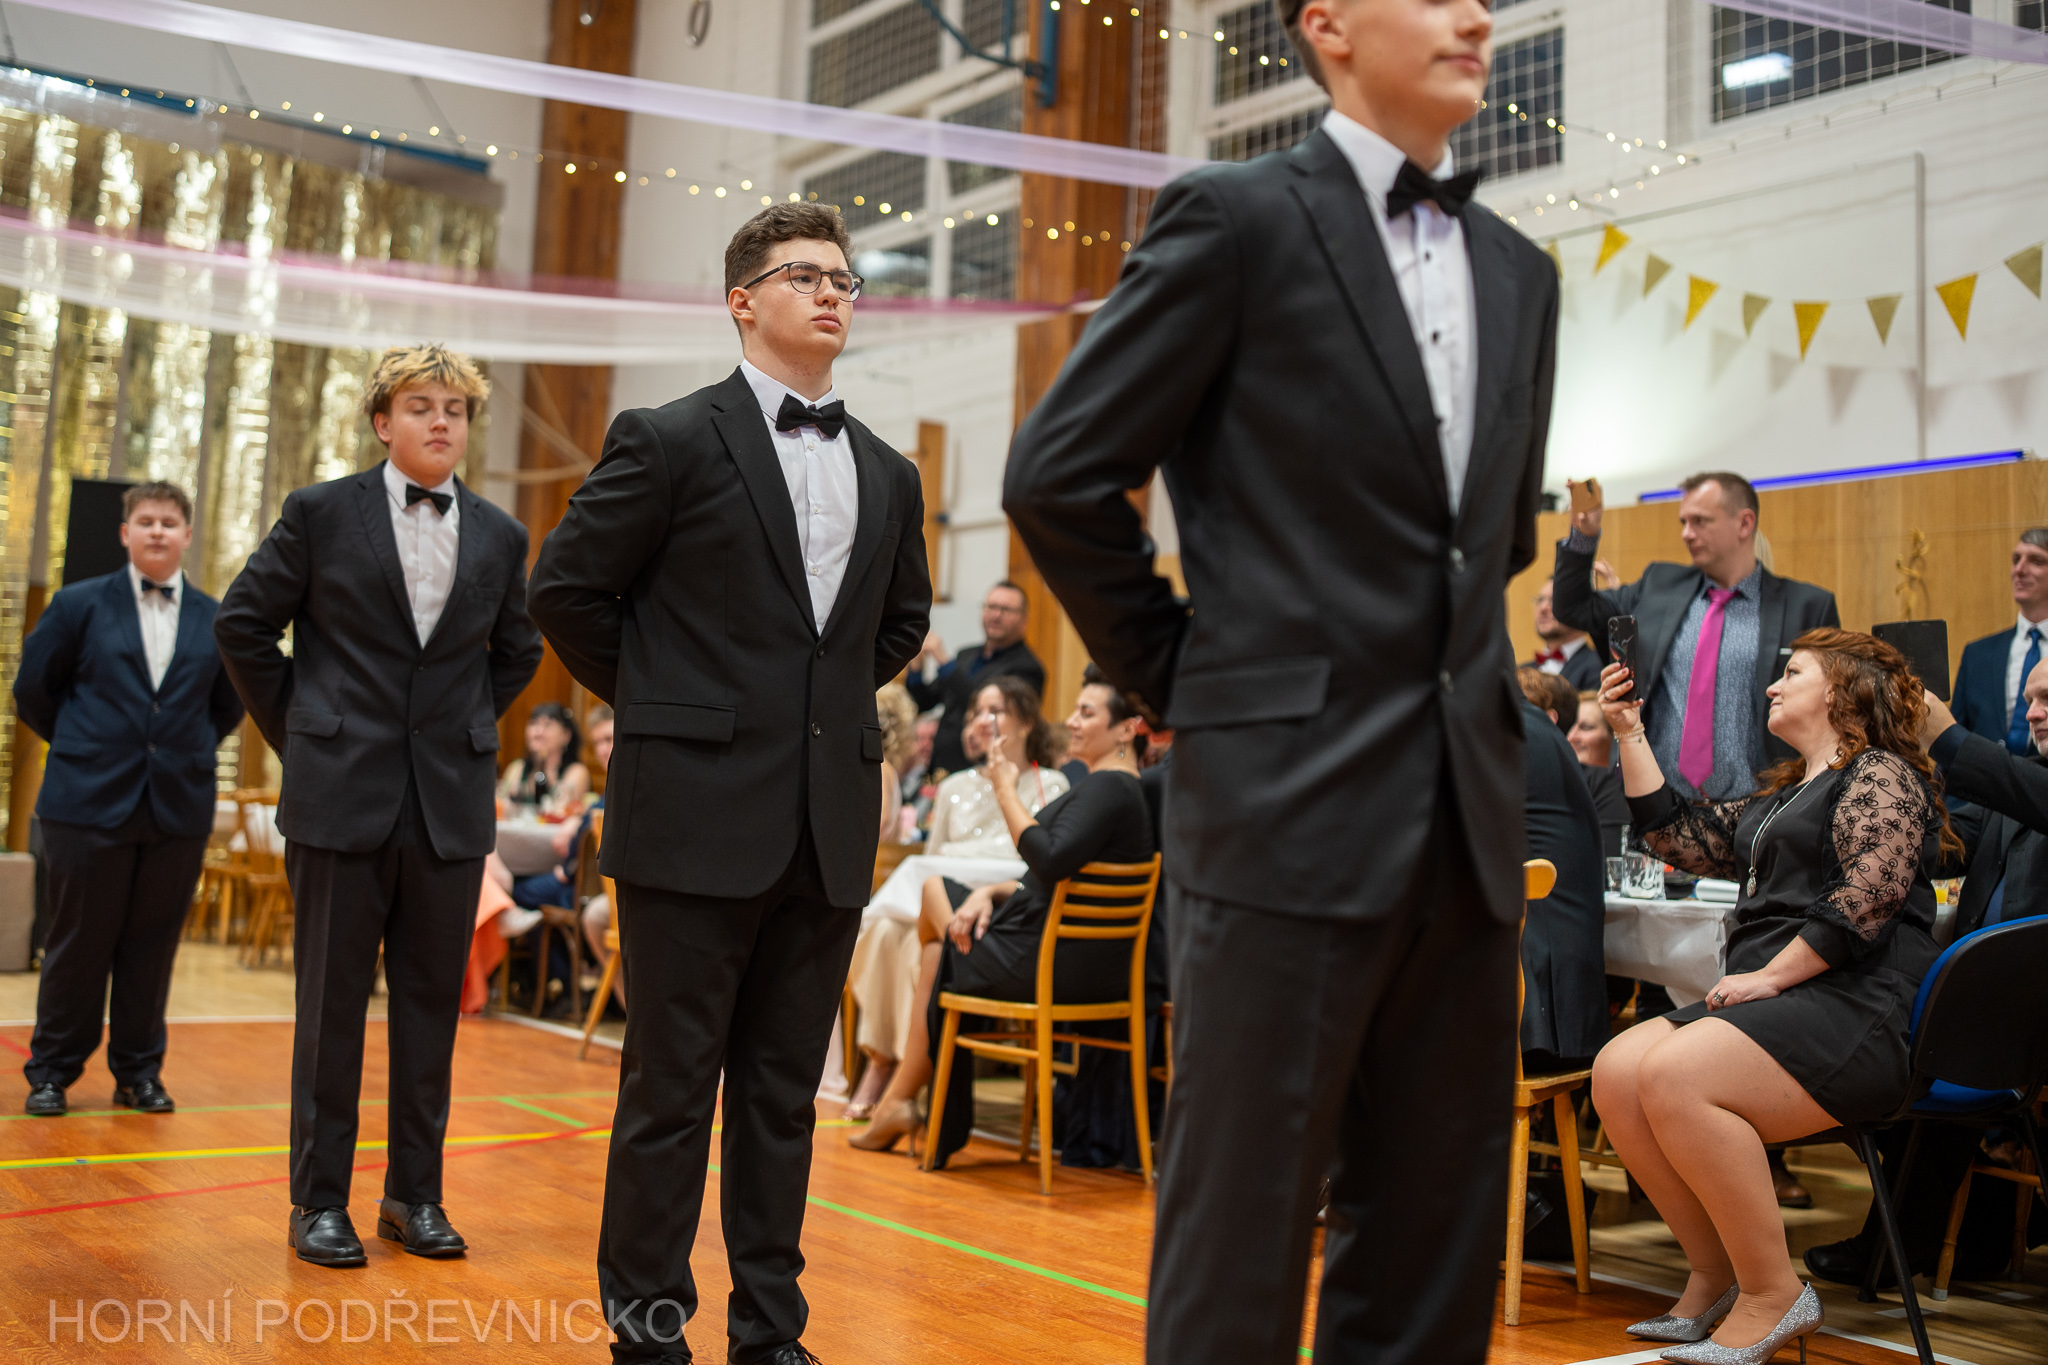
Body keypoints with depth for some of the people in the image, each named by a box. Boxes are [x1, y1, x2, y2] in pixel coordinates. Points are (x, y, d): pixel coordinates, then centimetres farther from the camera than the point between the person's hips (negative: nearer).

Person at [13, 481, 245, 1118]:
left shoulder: (214, 619, 7)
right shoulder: (80, 605, 2)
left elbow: (228, 706, 18)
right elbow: (32, 690, 7)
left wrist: (186, 752, 10)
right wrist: (82, 748, 8)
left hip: (179, 807, 2)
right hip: (91, 803, -2)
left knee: (152, 947, 8)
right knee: (77, 945, 4)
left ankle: (139, 1072, 20)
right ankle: (51, 1071, 18)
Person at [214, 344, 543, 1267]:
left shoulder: (499, 536, 9)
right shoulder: (320, 514, 0)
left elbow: (517, 652, 22)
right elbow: (243, 624, 5)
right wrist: (295, 732, 4)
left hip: (452, 802, 3)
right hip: (342, 796, -3)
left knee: (432, 1004, 8)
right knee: (331, 1004, 4)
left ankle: (414, 1194, 20)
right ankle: (320, 1200, 15)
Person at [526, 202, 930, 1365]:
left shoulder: (889, 475, 13)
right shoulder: (672, 440, -3)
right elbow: (568, 589, -1)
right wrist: (658, 700, 3)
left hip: (831, 823, 5)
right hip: (701, 811, -5)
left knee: (785, 1092, 12)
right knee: (671, 1085, 3)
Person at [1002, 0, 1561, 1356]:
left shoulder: (1518, 270, 16)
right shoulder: (1238, 218, -4)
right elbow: (1059, 477, -6)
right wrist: (1188, 687, -2)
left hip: (1472, 811, 6)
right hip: (1291, 800, -6)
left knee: (1434, 1233, 13)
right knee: (1240, 1233, 2)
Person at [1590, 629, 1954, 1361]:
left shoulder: (1882, 776, 1)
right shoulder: (1777, 799, 28)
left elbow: (1868, 895, -14)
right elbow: (1681, 836, 26)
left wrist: (1771, 975, -16)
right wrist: (1629, 732, 25)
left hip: (1853, 1011, -8)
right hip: (1765, 1004, 8)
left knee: (1674, 1076, -31)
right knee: (1616, 1071, -16)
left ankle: (1773, 1292, -17)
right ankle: (1715, 1272, -5)